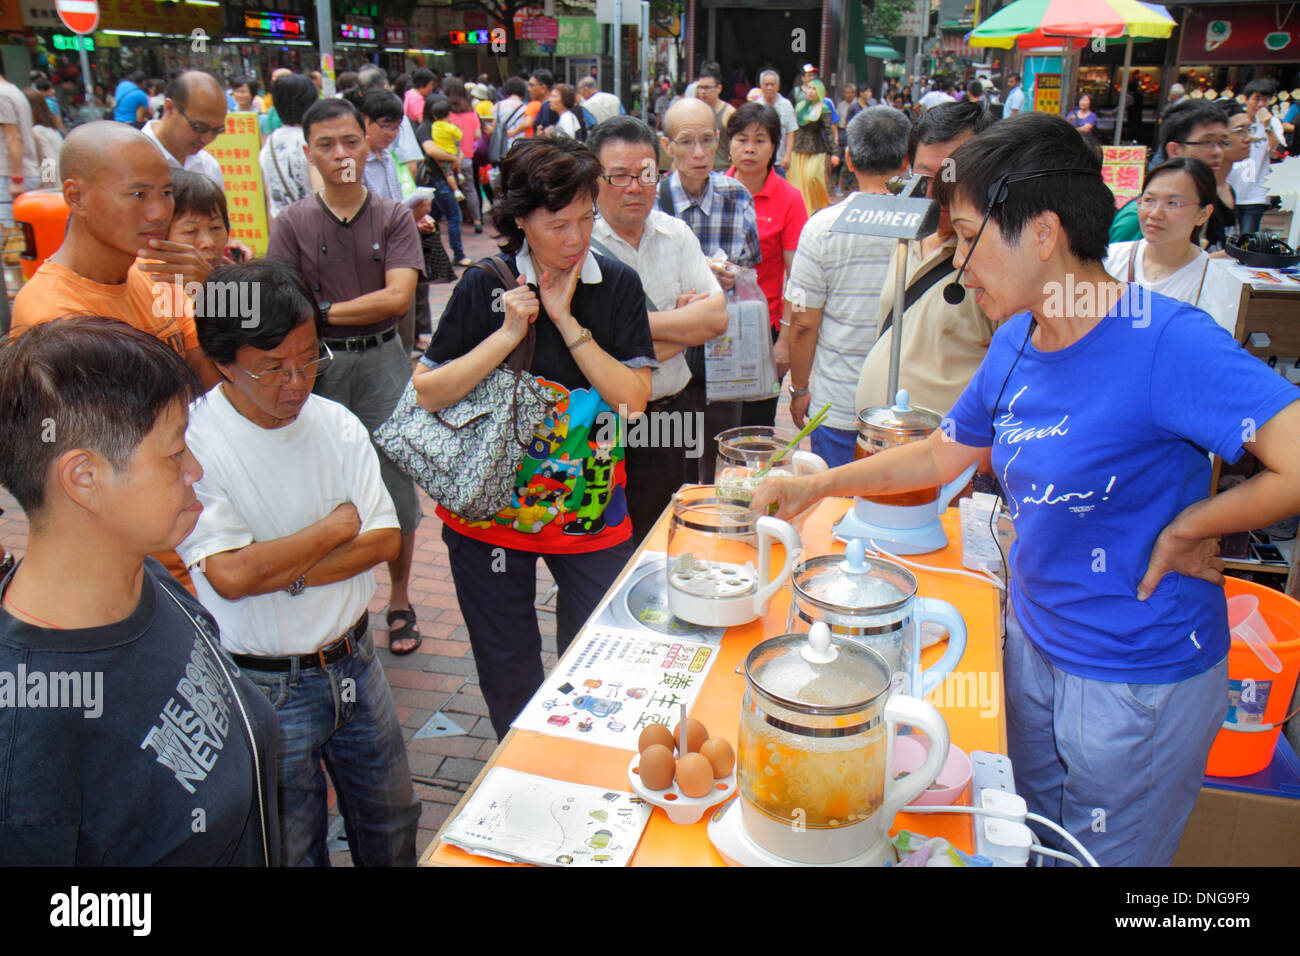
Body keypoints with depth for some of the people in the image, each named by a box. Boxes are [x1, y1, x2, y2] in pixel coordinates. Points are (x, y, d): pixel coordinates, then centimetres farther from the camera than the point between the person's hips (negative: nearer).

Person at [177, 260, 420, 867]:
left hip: (354, 662, 5)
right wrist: (340, 524, -13)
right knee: (291, 849, 15)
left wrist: (284, 574, -19)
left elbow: (385, 540, -6)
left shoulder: (337, 424, -2)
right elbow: (232, 574, -26)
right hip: (264, 690, -4)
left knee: (392, 827, 20)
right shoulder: (189, 444, -18)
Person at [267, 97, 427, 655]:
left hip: (381, 362, 0)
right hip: (318, 365, 1)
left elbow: (398, 296, -11)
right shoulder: (292, 223, 2)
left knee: (396, 481, 4)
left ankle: (399, 600, 22)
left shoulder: (394, 218, 1)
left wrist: (324, 310, -12)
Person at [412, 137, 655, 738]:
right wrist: (508, 334, -18)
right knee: (507, 671, 14)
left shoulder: (617, 285, -2)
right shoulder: (485, 287, -6)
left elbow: (635, 398, -10)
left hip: (592, 512, 1)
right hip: (490, 512, 0)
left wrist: (567, 321, -16)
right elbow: (426, 394, -10)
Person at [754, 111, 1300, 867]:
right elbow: (943, 456, 10)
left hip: (1140, 681, -6)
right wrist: (816, 486, 5)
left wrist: (1185, 529, -21)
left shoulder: (1165, 341, -26)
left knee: (1101, 856, 16)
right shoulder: (1015, 343, -2)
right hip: (1034, 643, 7)